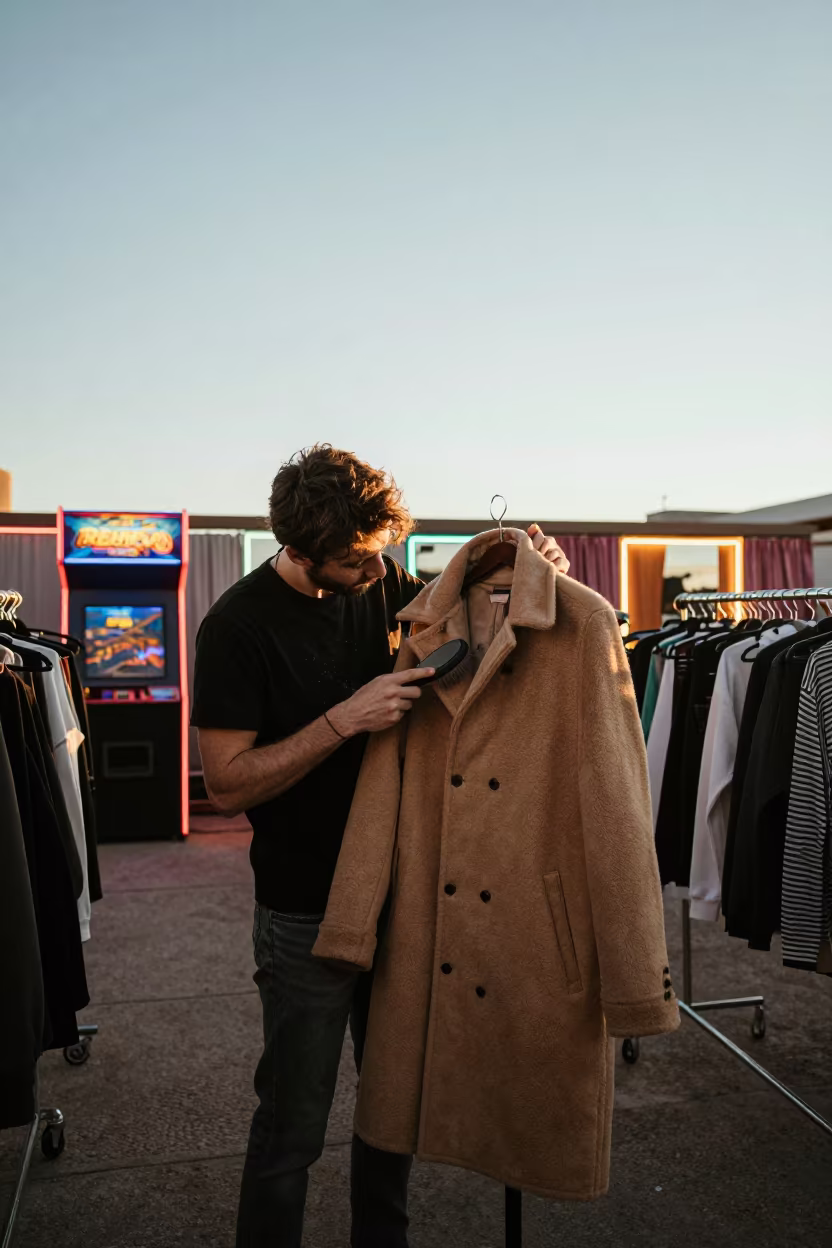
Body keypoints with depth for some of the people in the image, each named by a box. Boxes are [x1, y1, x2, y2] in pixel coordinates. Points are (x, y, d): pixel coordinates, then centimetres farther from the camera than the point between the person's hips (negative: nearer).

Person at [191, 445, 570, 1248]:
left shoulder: (386, 581, -4)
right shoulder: (240, 626, -17)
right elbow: (227, 784, -18)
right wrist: (345, 720, -26)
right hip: (307, 913, -5)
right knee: (293, 1125, 8)